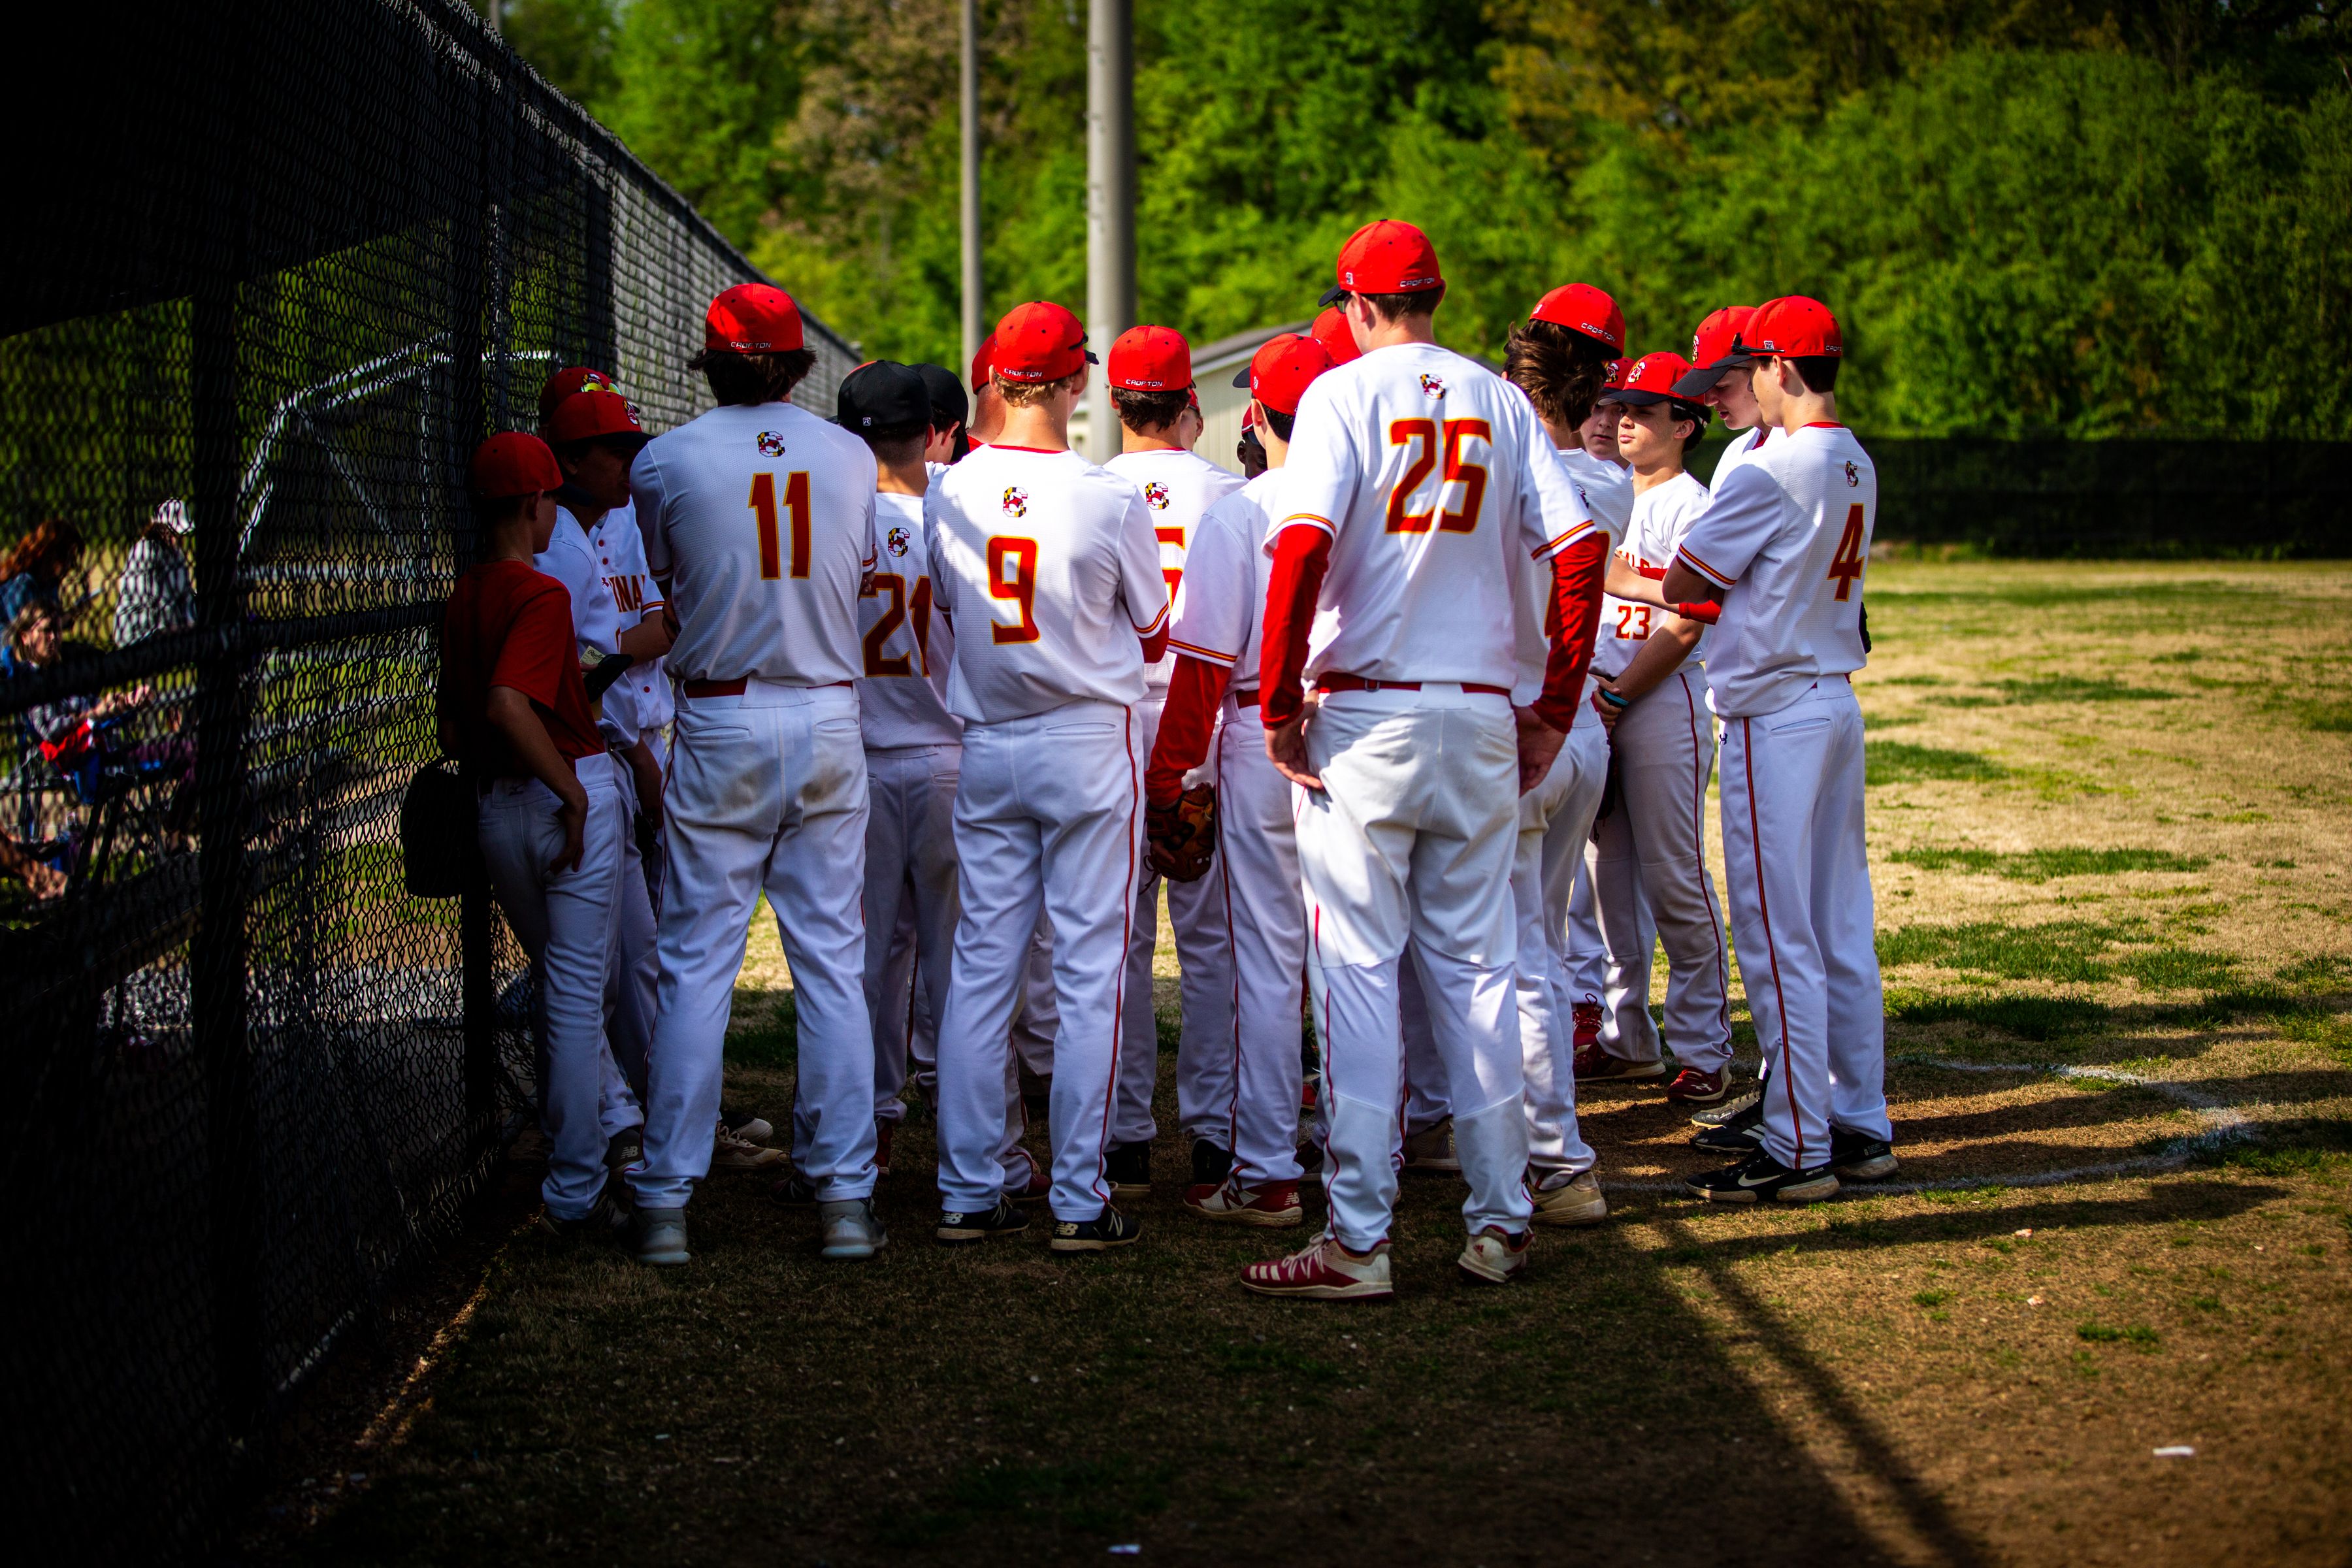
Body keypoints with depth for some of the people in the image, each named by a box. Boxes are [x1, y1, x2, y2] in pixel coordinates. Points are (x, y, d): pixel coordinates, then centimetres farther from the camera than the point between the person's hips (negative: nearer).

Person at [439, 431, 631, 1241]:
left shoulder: (461, 599, 8)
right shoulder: (541, 594, -15)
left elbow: (454, 726, 12)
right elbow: (509, 704, -28)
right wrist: (573, 790, -21)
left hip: (495, 809, 7)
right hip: (567, 794, -7)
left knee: (557, 987, 22)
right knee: (577, 996, -2)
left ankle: (570, 1151, 32)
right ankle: (577, 1193, 1)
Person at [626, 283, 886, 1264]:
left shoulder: (666, 462, -3)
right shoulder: (851, 457, 3)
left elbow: (662, 583, 11)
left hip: (720, 727, -2)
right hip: (829, 719, 2)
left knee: (696, 962, 2)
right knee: (832, 962, 6)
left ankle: (666, 1201, 3)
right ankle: (844, 1194, 6)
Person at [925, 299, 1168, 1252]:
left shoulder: (952, 492, -2)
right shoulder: (1111, 500, -13)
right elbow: (1153, 635, 1)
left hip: (987, 747, 4)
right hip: (1089, 744, -4)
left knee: (981, 963, 9)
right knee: (1089, 970, 1)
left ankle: (970, 1191, 11)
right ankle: (1079, 1200, 1)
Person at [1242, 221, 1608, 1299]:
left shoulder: (1346, 392, -4)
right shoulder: (1500, 402, 10)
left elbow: (1303, 546, -17)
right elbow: (1579, 546, 3)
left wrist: (1278, 705, -11)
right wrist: (1557, 707, 8)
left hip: (1364, 715, -4)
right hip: (1482, 716, 4)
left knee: (1357, 969, -2)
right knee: (1477, 968, 10)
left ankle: (1358, 1239, -4)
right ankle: (1499, 1223, 14)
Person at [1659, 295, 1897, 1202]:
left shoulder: (1770, 472, -16)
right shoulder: (1857, 469, 10)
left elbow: (1682, 588, -10)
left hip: (1774, 715, -9)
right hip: (1839, 702, 9)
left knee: (1777, 937, -5)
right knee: (1842, 930, 13)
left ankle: (1798, 1149, -3)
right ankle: (1861, 1126, 18)